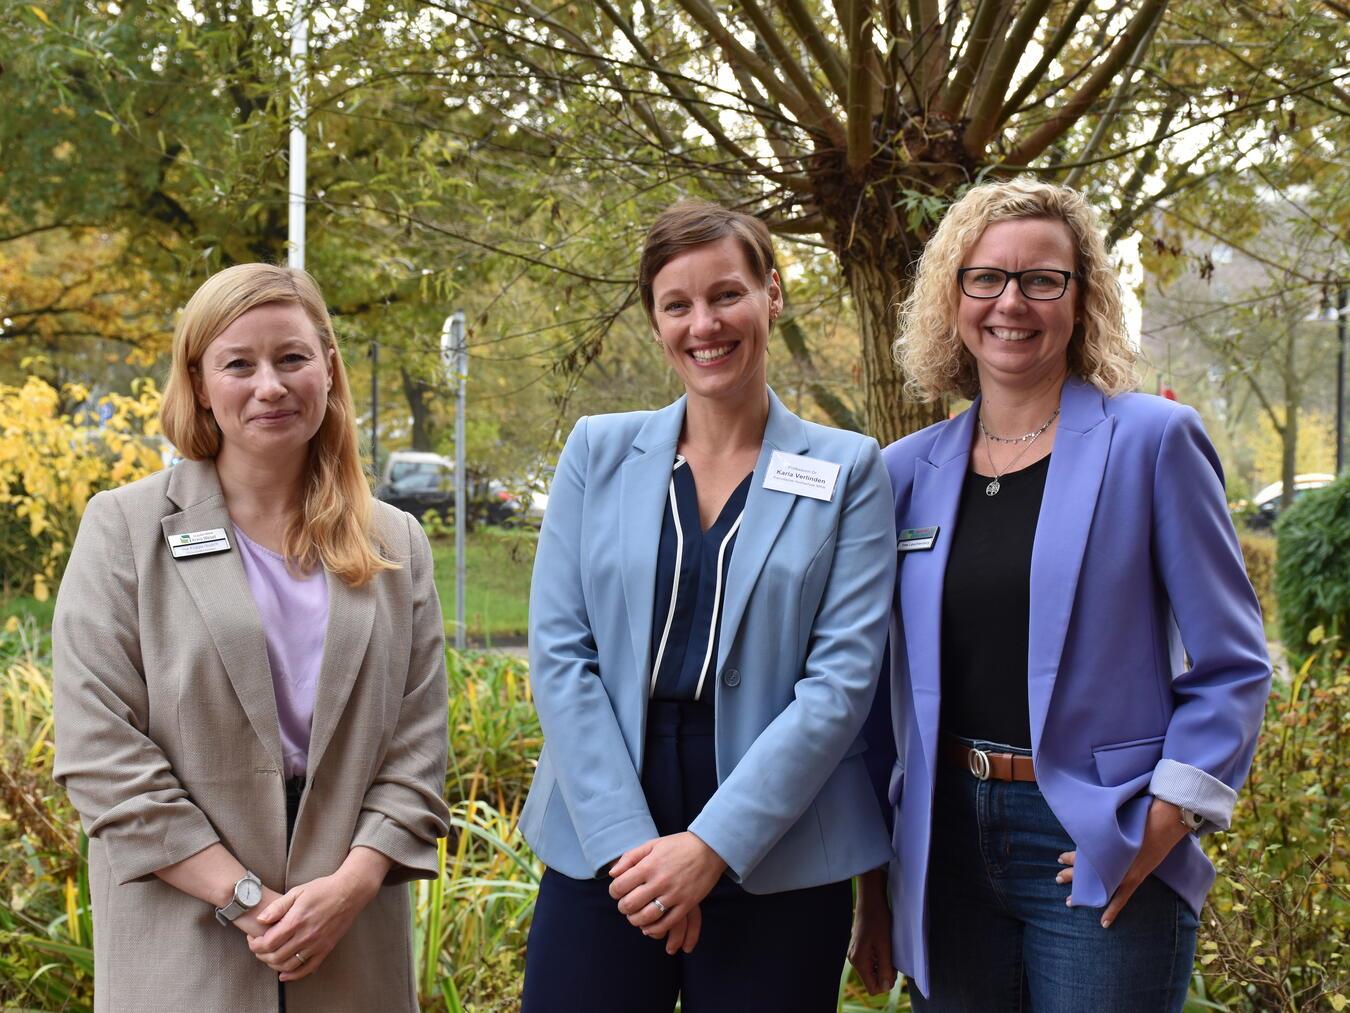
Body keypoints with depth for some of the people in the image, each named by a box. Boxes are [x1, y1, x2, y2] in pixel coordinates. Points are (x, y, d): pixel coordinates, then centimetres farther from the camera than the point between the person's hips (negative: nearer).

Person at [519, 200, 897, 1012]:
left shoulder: (849, 471, 1)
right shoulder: (599, 452, 5)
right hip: (602, 851, 1)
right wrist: (627, 843, -10)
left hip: (777, 866, -1)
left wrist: (712, 844, -13)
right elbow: (559, 651, -1)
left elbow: (842, 678, -6)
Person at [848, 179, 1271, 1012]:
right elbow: (886, 688, 11)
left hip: (1101, 855, -3)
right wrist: (875, 881, 9)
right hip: (947, 846, 4)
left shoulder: (1154, 441, -4)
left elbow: (1230, 667, -3)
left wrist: (1165, 823, -13)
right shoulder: (908, 471, 6)